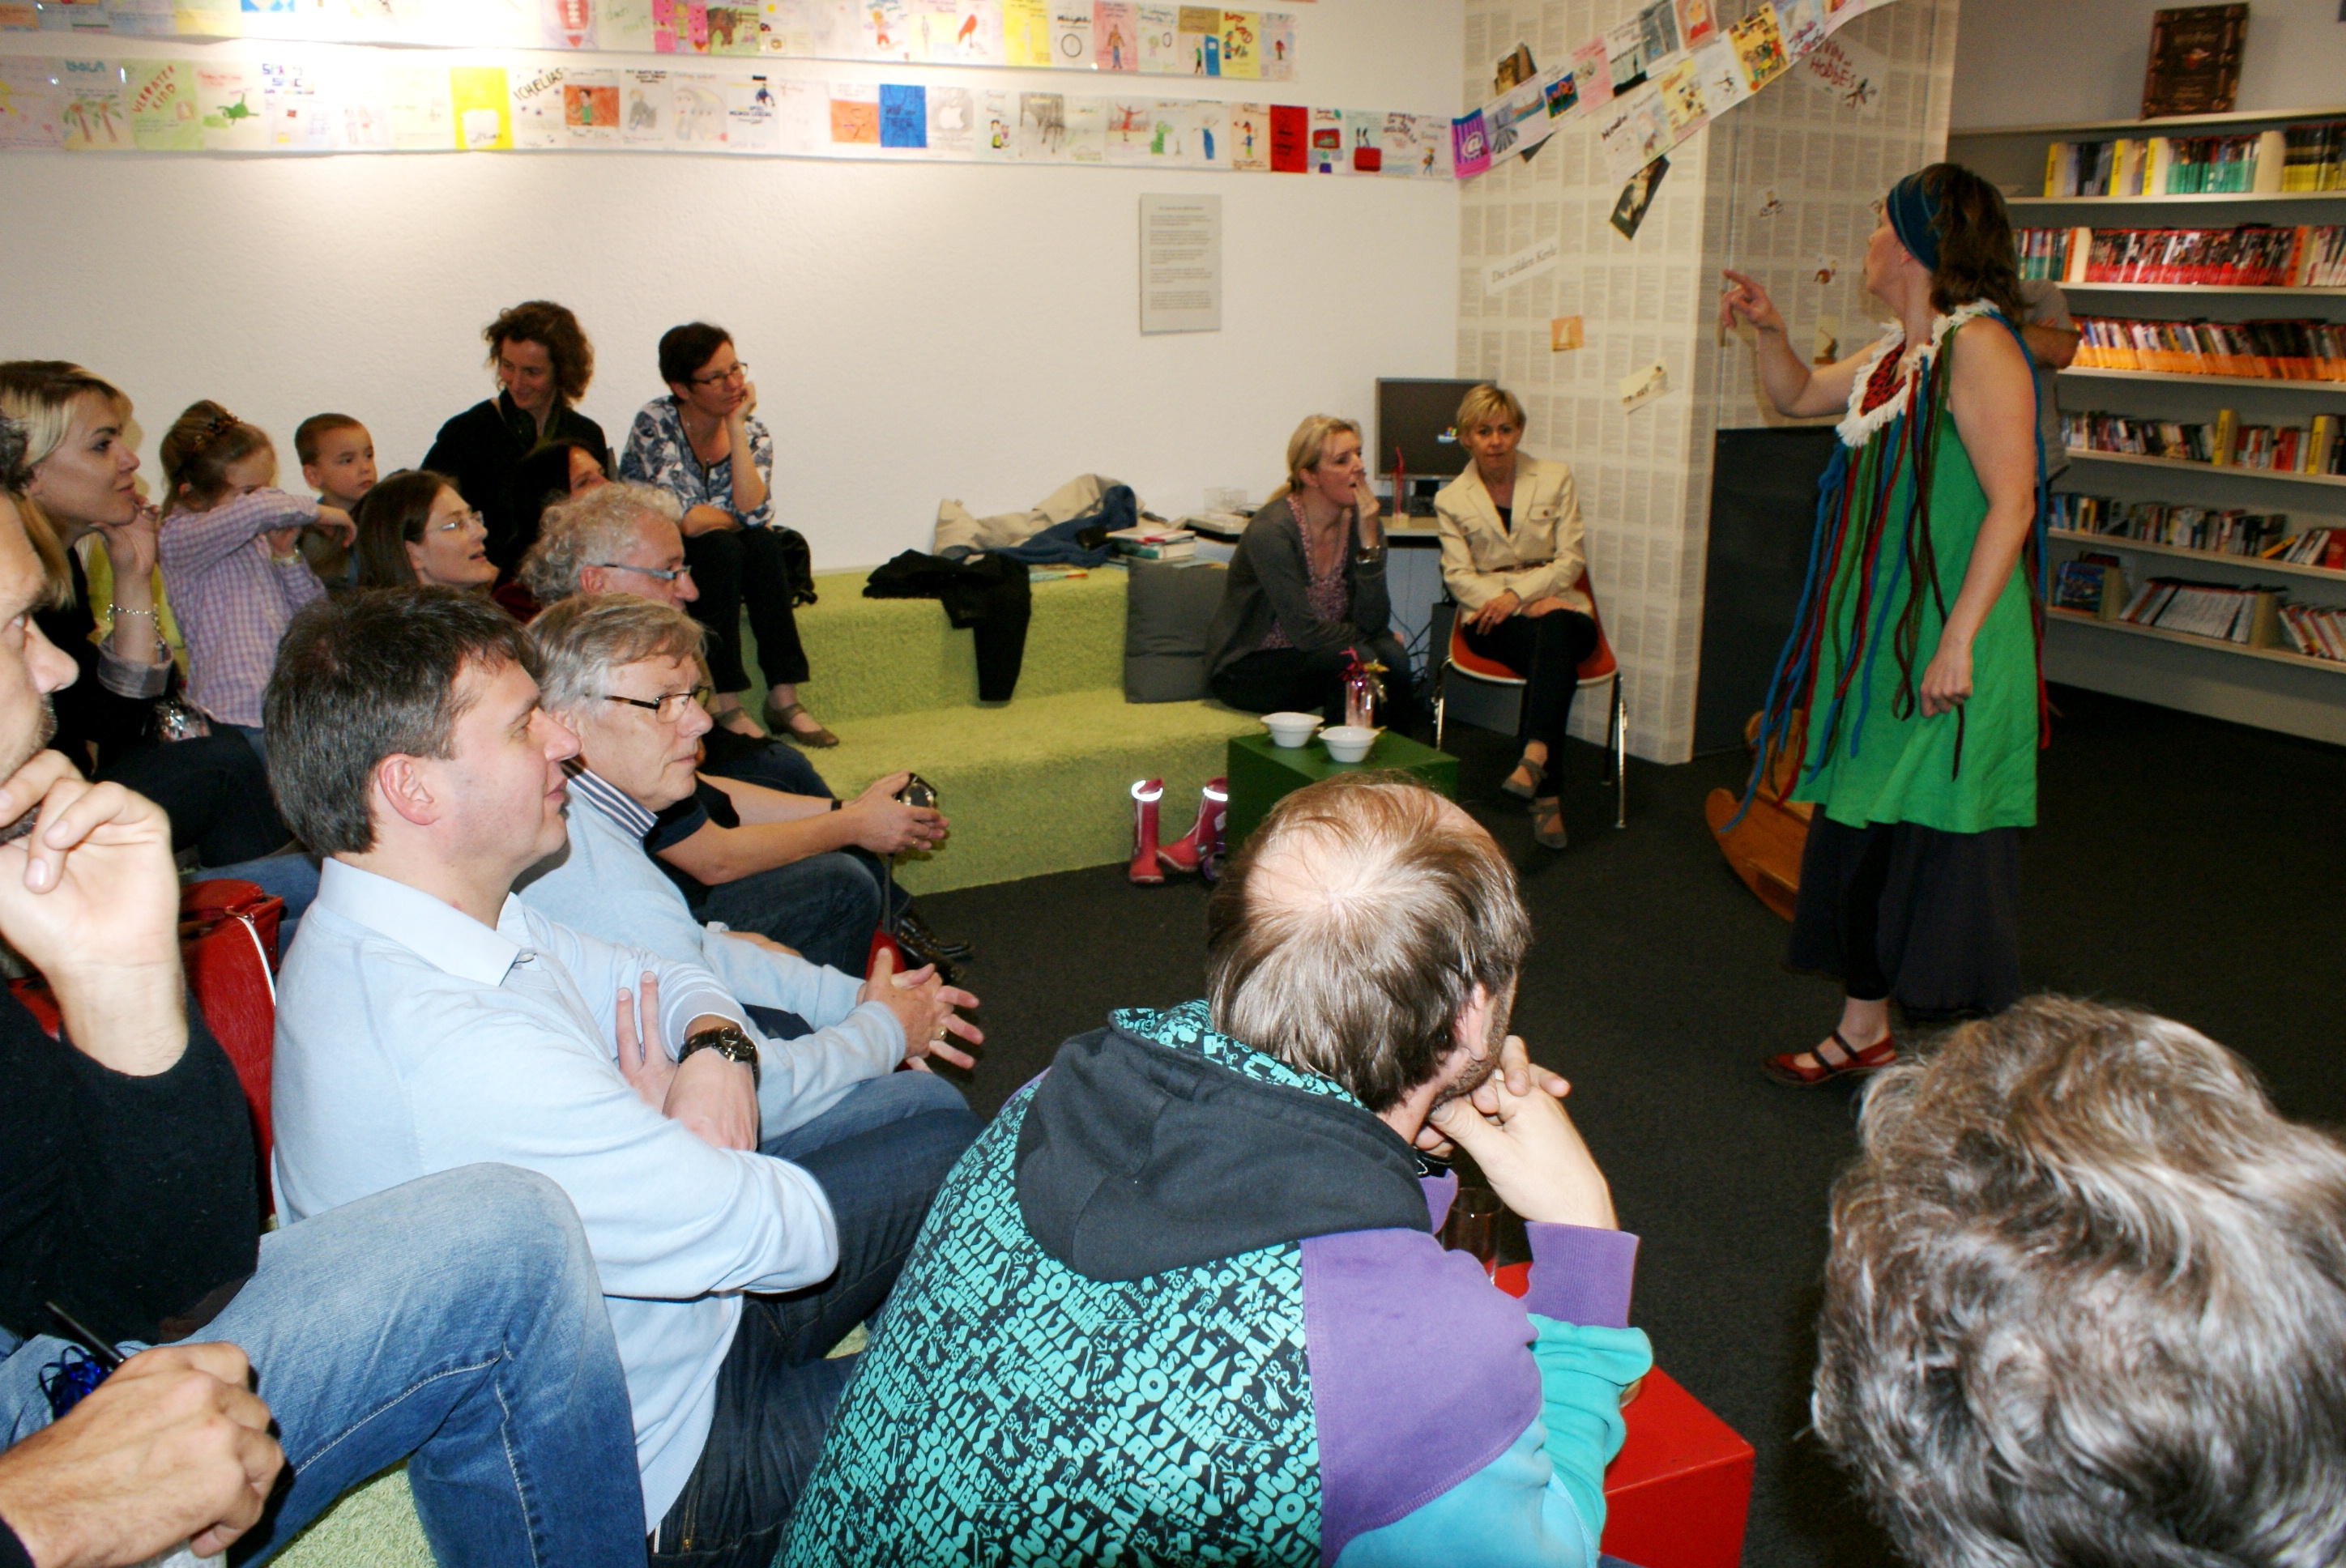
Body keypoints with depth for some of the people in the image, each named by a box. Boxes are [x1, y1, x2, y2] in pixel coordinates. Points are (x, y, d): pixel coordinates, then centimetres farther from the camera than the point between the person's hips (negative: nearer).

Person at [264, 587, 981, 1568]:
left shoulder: (393, 929, -4)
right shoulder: (452, 1051, -37)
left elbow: (660, 978, 10)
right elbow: (789, 1238, -30)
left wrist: (715, 1048, -14)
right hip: (659, 1480, -9)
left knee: (946, 1145, 15)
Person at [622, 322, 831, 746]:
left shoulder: (752, 435, -1)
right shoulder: (656, 423, -14)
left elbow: (755, 512, -20)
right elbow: (684, 519, -24)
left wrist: (736, 429, -19)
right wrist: (738, 517, -9)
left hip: (734, 569, 4)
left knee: (764, 545, -25)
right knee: (722, 548, -31)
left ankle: (784, 698, -27)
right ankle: (725, 706, -32)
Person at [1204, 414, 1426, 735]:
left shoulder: (1359, 522, -4)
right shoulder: (1271, 531, -22)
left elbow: (1373, 622, -12)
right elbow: (1305, 632, -23)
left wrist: (1369, 537, -19)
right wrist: (1361, 637, -7)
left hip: (1317, 659, 6)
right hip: (1246, 670, -6)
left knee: (1391, 657, -21)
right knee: (1358, 659, -27)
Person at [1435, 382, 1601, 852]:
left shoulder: (1555, 480, 11)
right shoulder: (1451, 500, 11)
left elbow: (1571, 560, 3)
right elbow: (1459, 576, 1)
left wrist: (1516, 593, -15)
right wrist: (1531, 605, -14)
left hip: (1557, 607, 1)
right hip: (1492, 619, -1)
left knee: (1556, 632, -39)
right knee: (1557, 662, -35)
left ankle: (1534, 756, -58)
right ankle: (1547, 793, -43)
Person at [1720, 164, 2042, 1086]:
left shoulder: (1977, 346, -14)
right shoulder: (1893, 356, 13)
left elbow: (2012, 502, -20)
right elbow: (1798, 397, 31)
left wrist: (1958, 639, -24)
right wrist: (1771, 332, 12)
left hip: (1945, 647, -9)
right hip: (1876, 637, 9)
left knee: (1939, 850, -3)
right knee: (1857, 836, 14)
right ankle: (1864, 1029, 28)